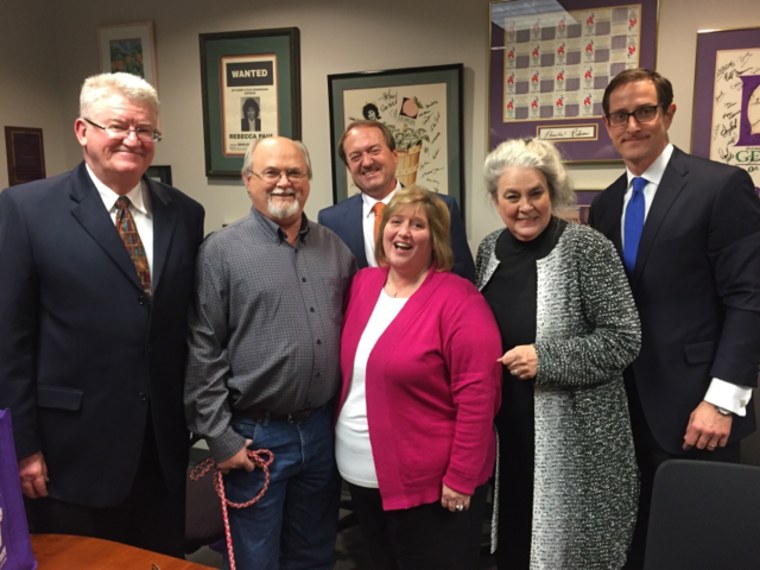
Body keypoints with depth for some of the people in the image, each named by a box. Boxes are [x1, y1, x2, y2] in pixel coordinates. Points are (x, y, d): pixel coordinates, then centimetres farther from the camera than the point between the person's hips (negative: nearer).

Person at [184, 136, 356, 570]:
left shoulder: (335, 248, 6)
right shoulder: (222, 250, -8)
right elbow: (203, 352, -9)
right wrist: (219, 436, -10)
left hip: (323, 428, 4)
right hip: (256, 434, -4)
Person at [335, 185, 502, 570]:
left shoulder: (457, 300, -16)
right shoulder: (363, 283, 4)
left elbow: (477, 395, -19)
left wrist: (460, 477, -18)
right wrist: (339, 431, 10)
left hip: (429, 482, -6)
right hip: (363, 475, 7)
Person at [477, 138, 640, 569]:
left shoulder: (587, 248, -14)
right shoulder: (491, 249, 3)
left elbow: (625, 339, -15)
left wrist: (545, 358, -22)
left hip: (574, 434, -5)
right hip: (508, 428, 5)